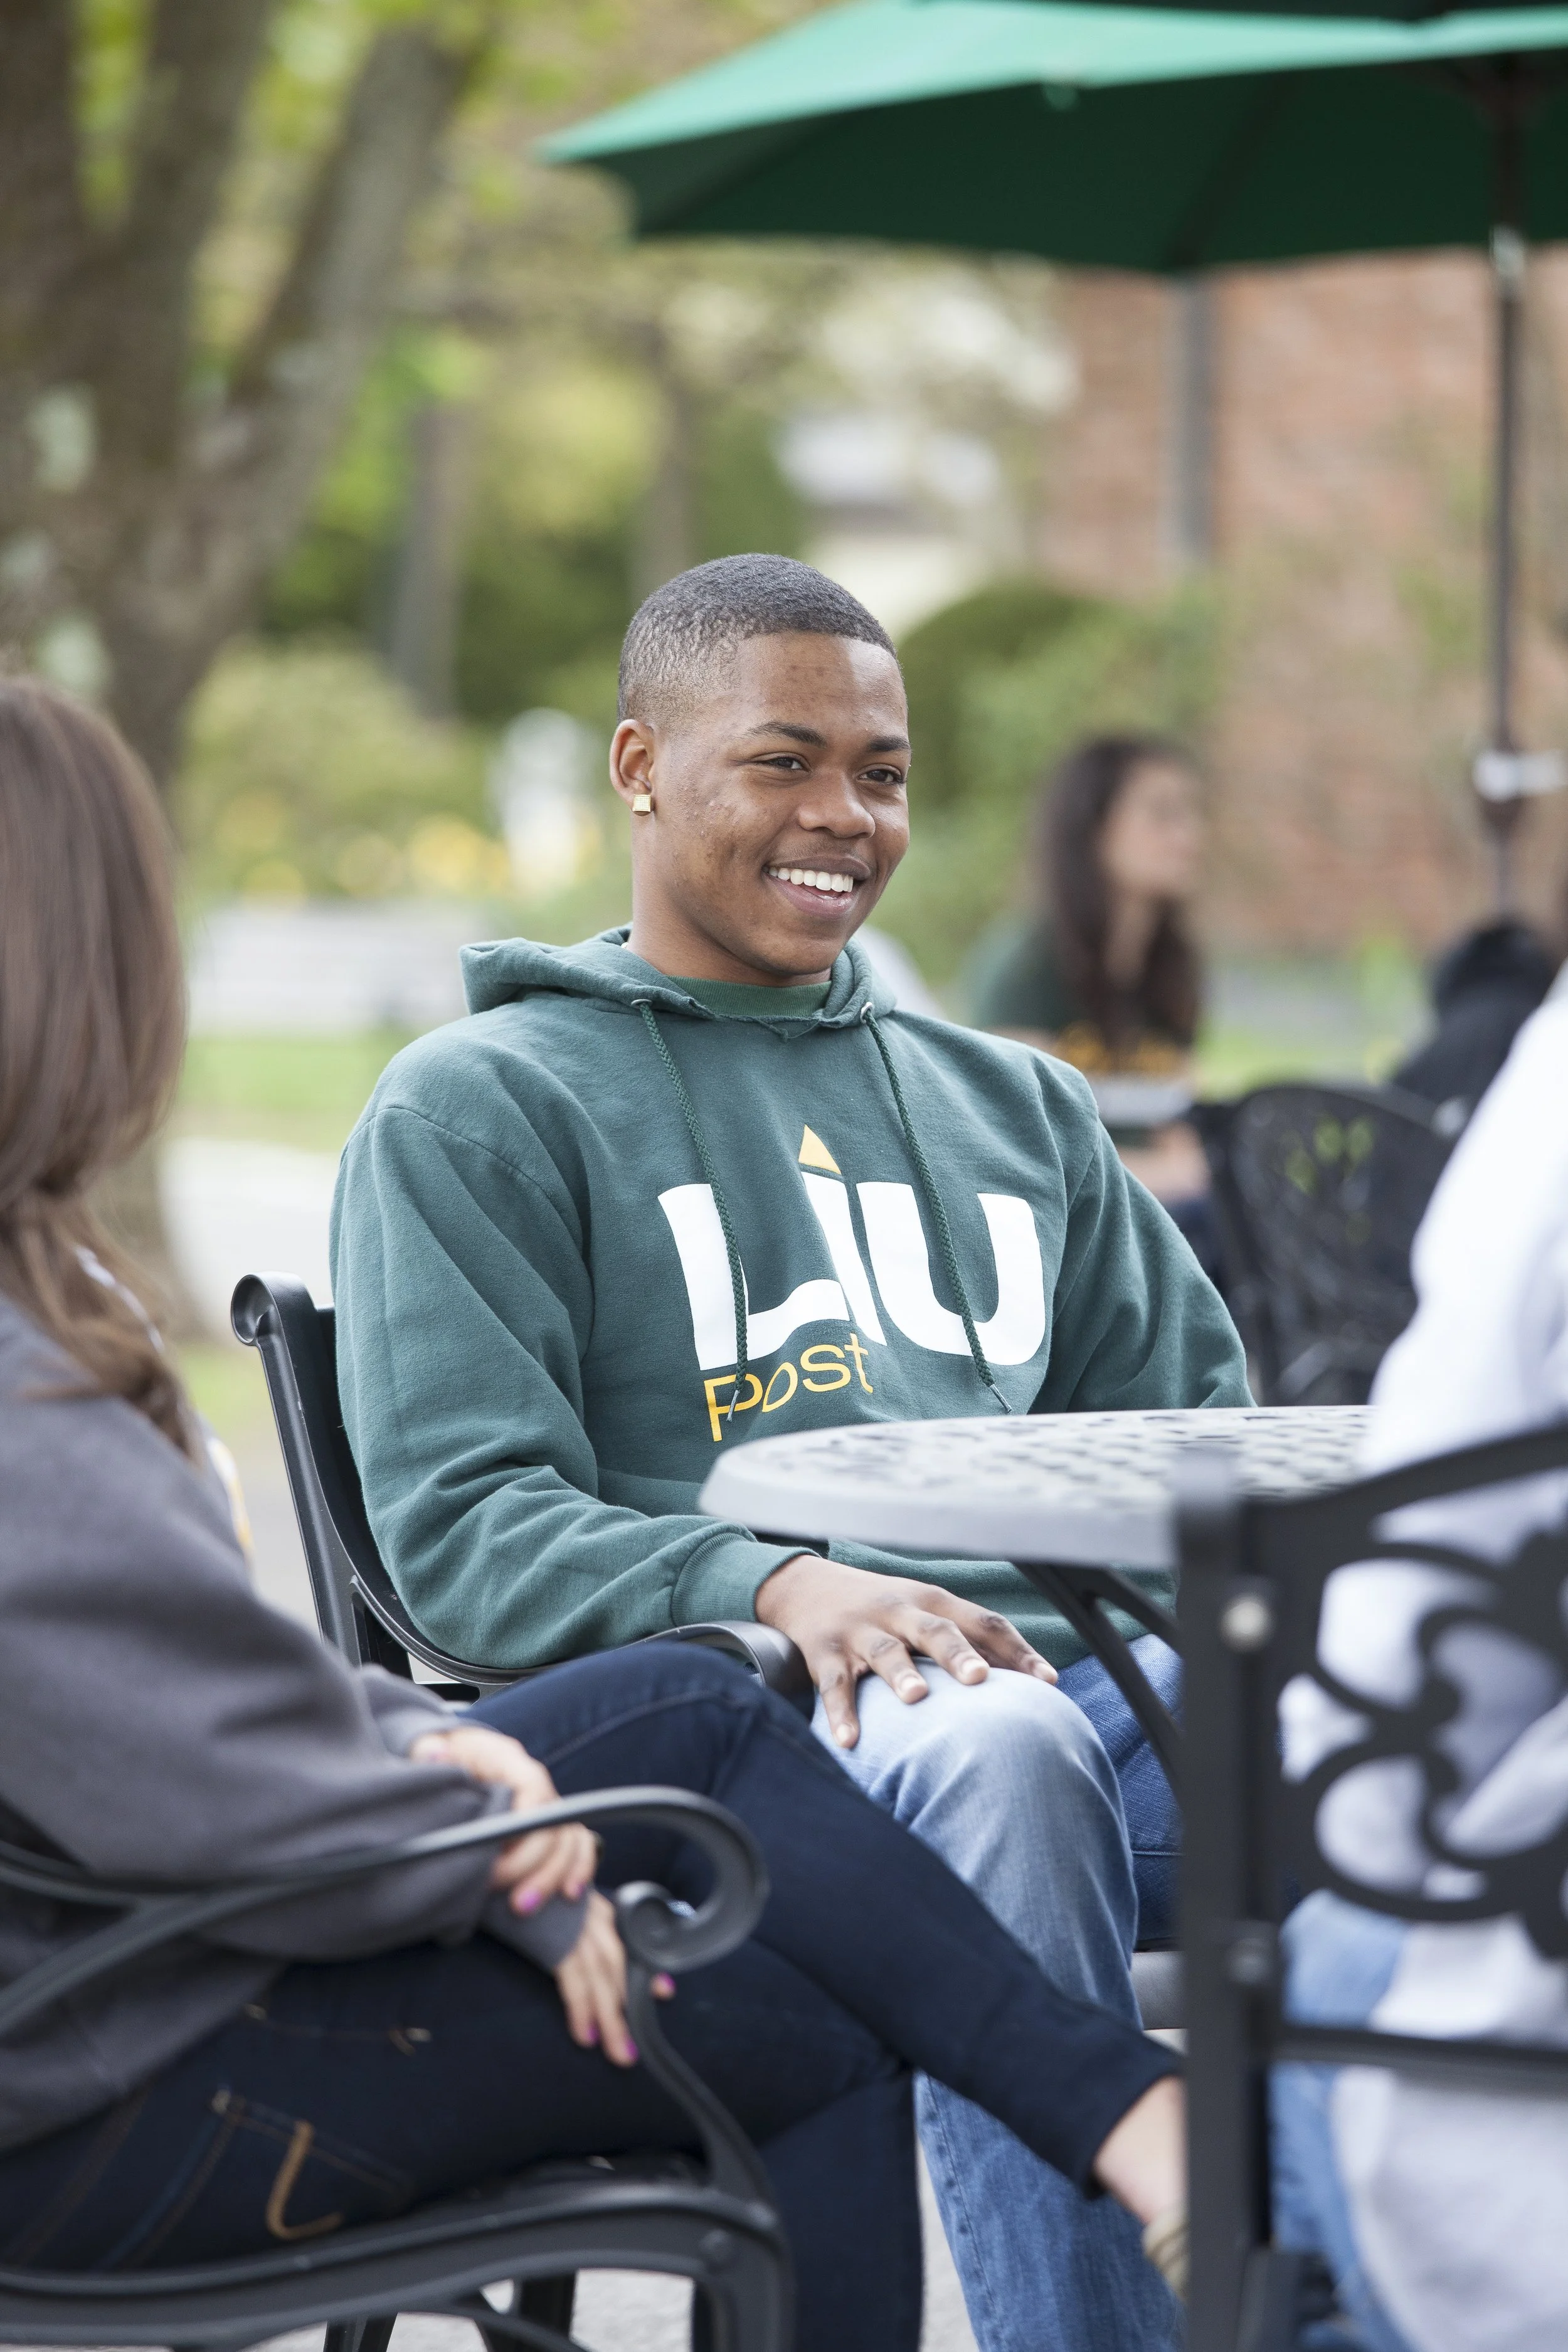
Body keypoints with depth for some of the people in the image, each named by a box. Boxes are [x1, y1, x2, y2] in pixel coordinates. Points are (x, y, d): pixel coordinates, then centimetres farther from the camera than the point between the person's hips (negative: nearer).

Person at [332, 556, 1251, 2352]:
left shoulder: (1013, 1108, 29)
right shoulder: (482, 1105, 12)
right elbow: (460, 1525, 0)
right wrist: (773, 1584, -19)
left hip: (1083, 1671, 5)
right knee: (996, 1752, -40)